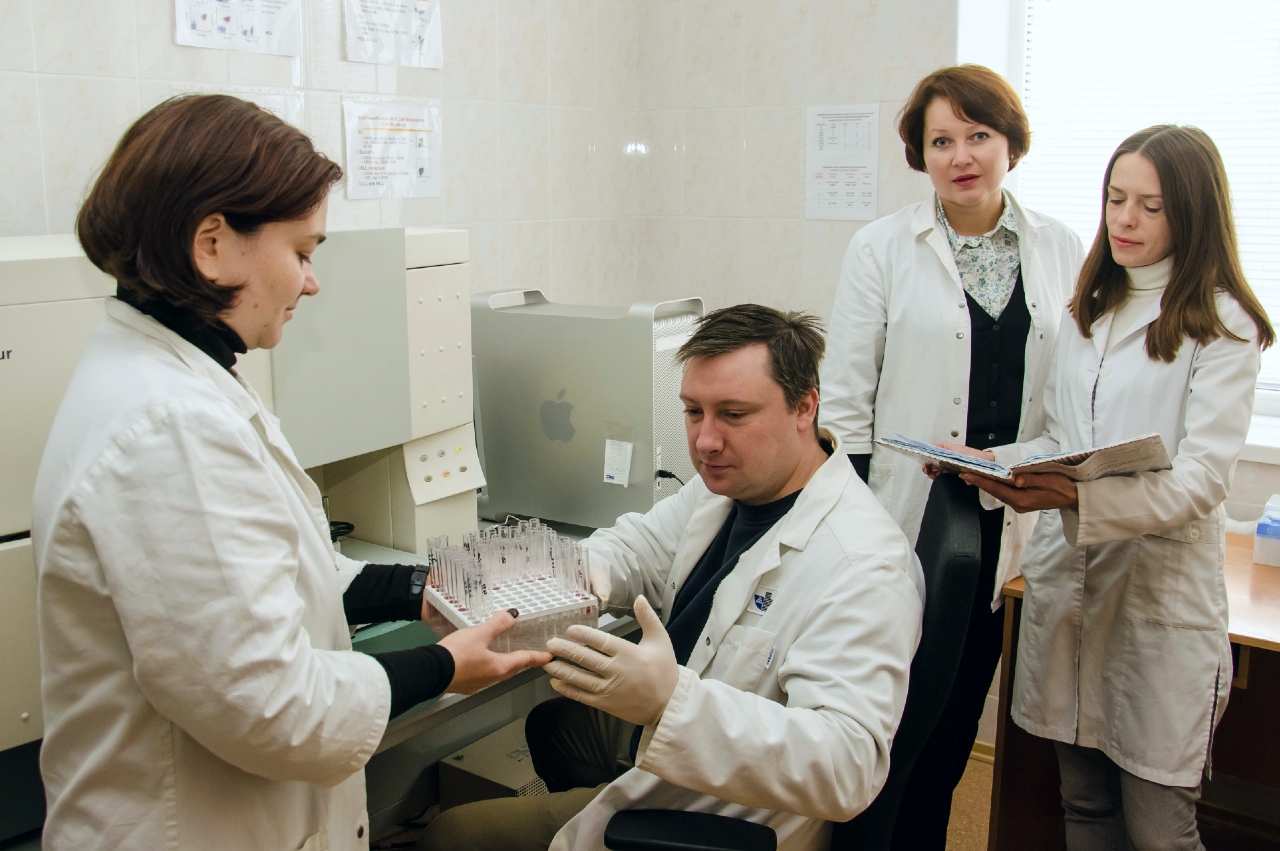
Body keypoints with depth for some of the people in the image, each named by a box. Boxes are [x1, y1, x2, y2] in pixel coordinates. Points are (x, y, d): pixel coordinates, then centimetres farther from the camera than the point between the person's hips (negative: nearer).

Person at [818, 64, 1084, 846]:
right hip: (907, 519, -2)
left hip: (1007, 528, 3)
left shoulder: (1062, 252, 6)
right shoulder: (883, 248, -2)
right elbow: (846, 398, -4)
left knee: (955, 725, 14)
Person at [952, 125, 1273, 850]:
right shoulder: (1088, 312, 15)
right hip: (1067, 580, 5)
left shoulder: (1221, 324, -4)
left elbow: (1203, 477, -14)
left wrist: (1081, 497, -30)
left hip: (1162, 593, -5)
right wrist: (996, 463, -5)